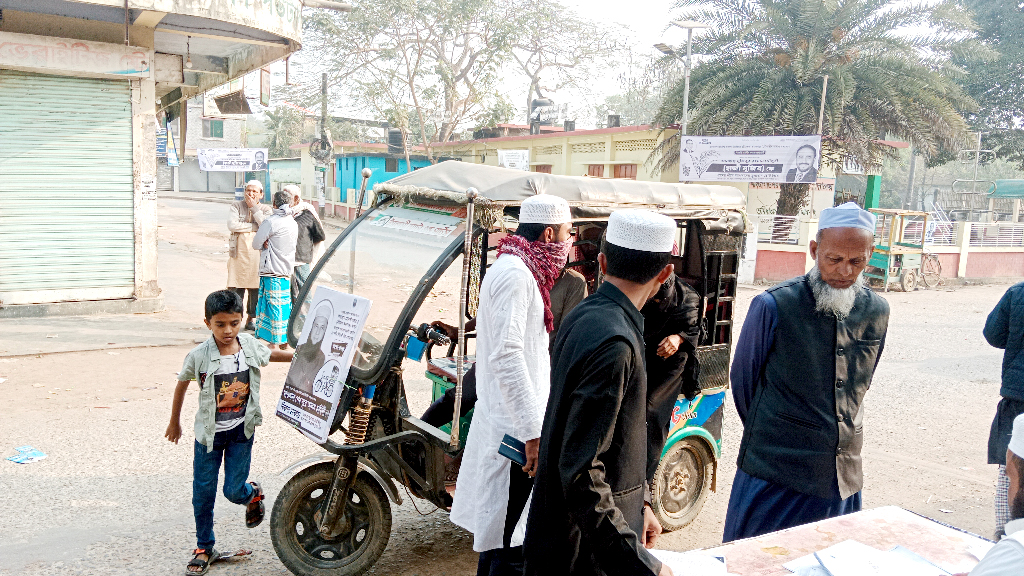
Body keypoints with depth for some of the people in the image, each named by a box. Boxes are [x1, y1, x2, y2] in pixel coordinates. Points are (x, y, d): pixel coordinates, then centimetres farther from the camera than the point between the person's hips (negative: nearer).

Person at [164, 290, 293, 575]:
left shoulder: (251, 346, -10)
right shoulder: (198, 356, -16)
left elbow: (273, 355, 14)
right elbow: (181, 385, 2)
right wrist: (174, 422, 12)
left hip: (241, 431, 0)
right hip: (209, 433, 0)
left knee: (233, 490, -1)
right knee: (203, 494, 8)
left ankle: (253, 493, 36)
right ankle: (204, 548, 27)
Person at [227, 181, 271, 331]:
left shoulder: (265, 209, 10)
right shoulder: (236, 205, 8)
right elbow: (232, 225, -8)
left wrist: (254, 207, -7)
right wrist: (255, 227, -7)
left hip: (257, 253, 1)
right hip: (238, 252, -1)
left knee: (255, 287, 3)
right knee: (235, 288, -3)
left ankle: (250, 319, 15)